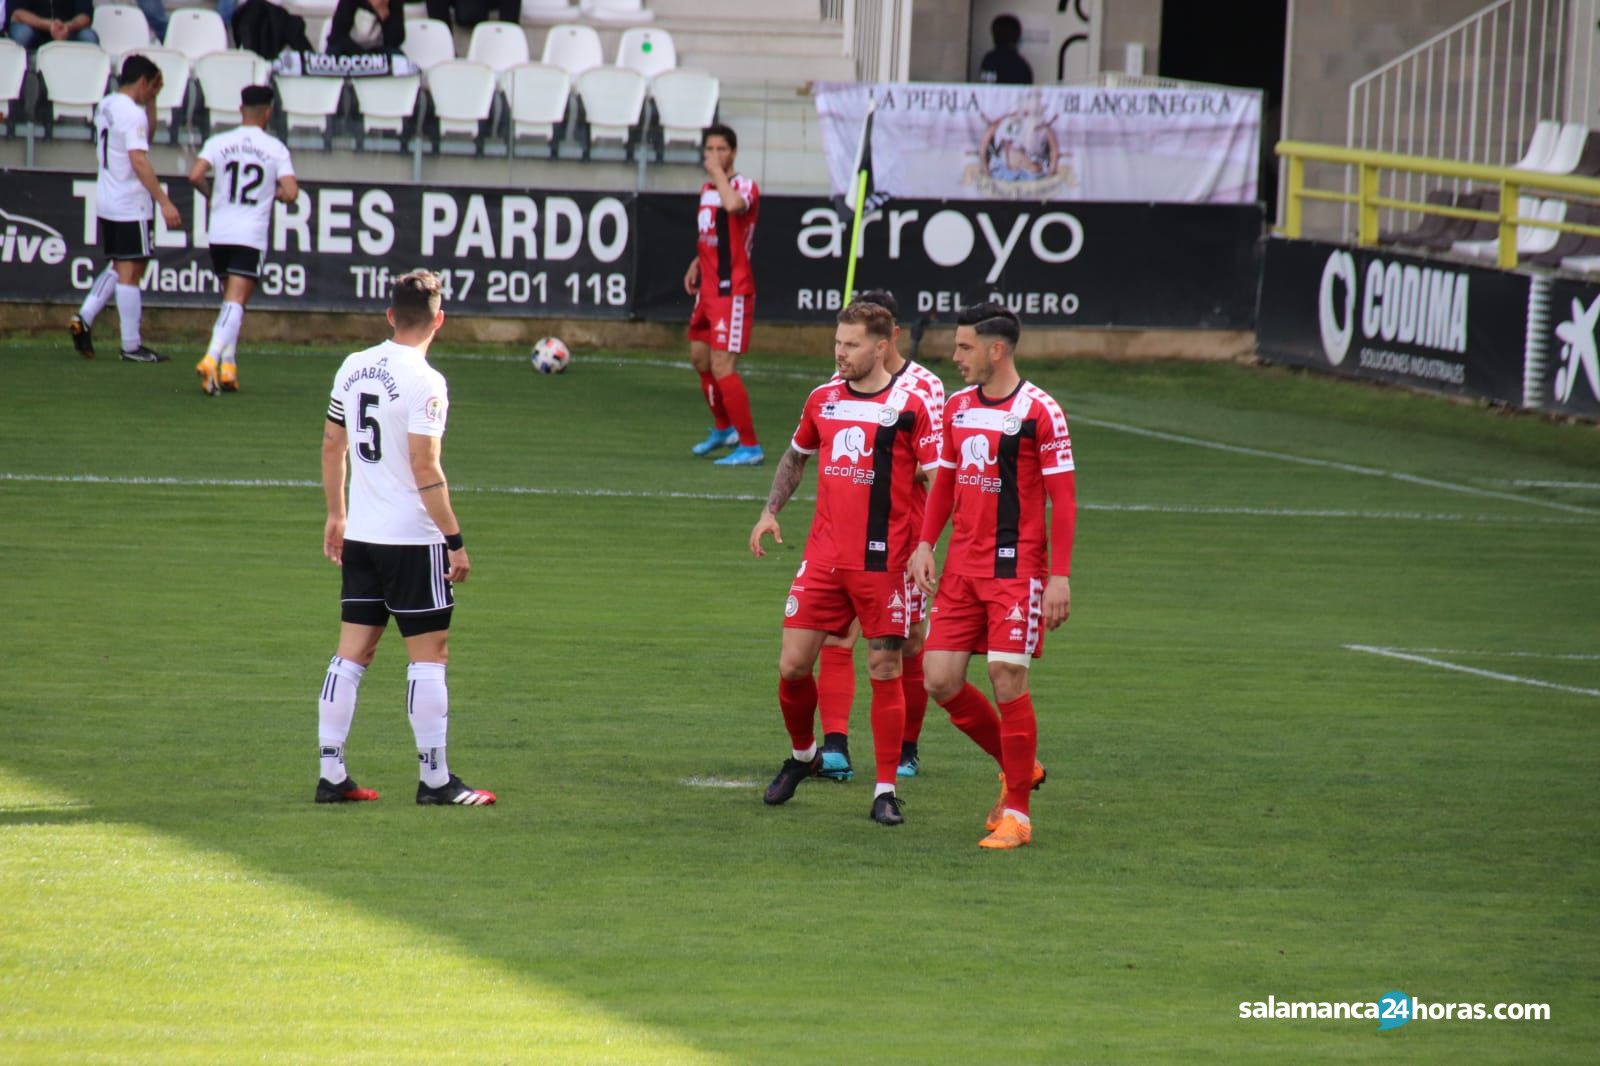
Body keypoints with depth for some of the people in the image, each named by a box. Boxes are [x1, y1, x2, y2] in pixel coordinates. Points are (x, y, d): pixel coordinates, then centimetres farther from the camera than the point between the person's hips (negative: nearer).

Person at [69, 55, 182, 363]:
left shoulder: (106, 106, 11)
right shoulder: (132, 113, -17)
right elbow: (139, 161, -26)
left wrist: (151, 100, 17)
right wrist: (164, 203, -28)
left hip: (106, 202, 9)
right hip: (130, 206, -9)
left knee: (120, 267, 20)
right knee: (130, 271, -3)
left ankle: (84, 318, 8)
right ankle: (132, 346, 1)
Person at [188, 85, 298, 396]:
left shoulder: (219, 142, 4)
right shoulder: (276, 149, 0)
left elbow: (195, 175, -9)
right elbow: (290, 193, -8)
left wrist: (212, 195, 11)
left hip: (219, 233, 3)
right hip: (252, 236, -3)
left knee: (230, 299, 18)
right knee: (235, 303, -8)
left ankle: (227, 366, 15)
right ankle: (212, 358, -28)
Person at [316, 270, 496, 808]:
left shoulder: (353, 368, 6)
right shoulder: (424, 382, -15)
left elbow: (332, 445, 14)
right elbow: (424, 469, -19)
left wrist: (336, 514, 25)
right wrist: (455, 540, -14)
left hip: (359, 537, 7)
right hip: (413, 539, -7)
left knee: (352, 652, 9)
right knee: (429, 654, 1)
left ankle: (331, 774, 9)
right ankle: (436, 780, 3)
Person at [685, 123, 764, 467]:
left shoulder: (745, 186, -14)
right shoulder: (707, 189, 13)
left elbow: (733, 204, -40)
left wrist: (719, 171, -25)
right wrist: (697, 263, 13)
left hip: (733, 291, -9)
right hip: (708, 288, 9)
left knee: (722, 367, -14)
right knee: (699, 357, 21)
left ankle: (750, 447, -9)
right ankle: (723, 428, 41)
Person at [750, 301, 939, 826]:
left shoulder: (909, 406, -7)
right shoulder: (823, 399, 8)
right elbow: (796, 456, 25)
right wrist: (770, 512, 14)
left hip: (883, 561, -4)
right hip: (823, 556, 4)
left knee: (885, 670, -1)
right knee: (792, 666, 2)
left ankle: (885, 792, 5)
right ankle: (802, 754, 28)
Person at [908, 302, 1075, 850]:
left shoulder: (1040, 412, -10)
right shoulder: (958, 407, 9)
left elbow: (1062, 499, -10)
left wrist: (1060, 577, -16)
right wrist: (924, 544, 5)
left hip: (1016, 568, -7)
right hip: (961, 568, 7)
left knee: (1007, 680, -10)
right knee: (941, 682, 2)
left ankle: (1016, 813, 1)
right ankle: (1018, 766, 23)